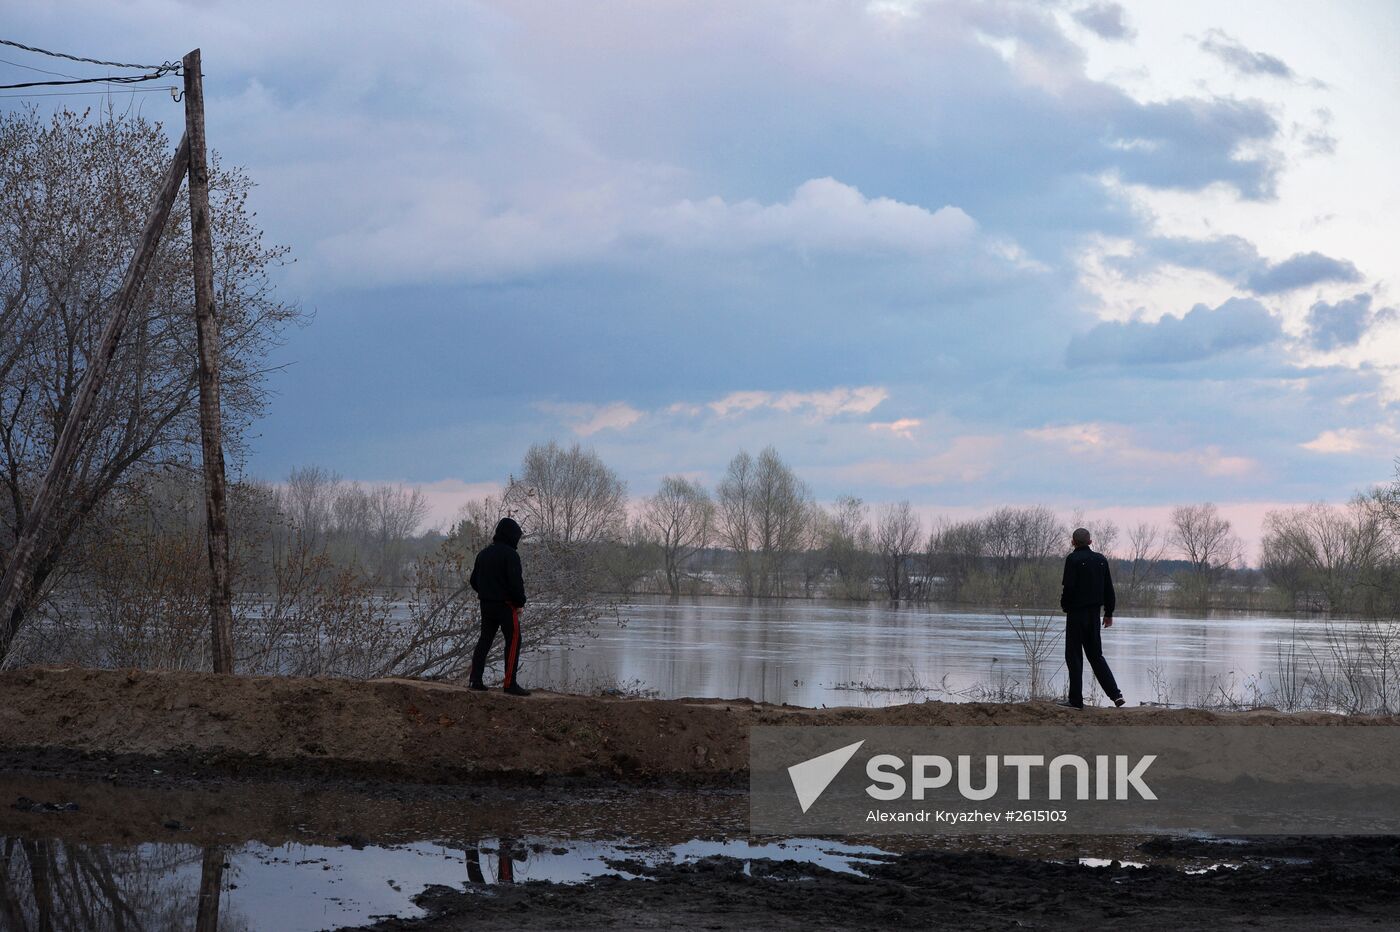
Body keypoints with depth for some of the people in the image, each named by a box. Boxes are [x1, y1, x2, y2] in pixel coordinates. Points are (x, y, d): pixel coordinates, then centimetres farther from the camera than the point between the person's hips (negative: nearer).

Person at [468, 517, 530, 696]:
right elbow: (516, 582, -18)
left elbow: (474, 580, 16)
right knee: (513, 641, -3)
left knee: (484, 640, 14)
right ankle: (510, 684, -7)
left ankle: (476, 680, 12)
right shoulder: (510, 555, -14)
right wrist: (520, 602, -6)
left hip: (486, 604, 8)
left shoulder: (484, 553, 12)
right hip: (506, 605, -8)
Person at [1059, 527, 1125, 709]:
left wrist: (1064, 605, 0)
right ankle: (1115, 693, 3)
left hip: (1076, 613, -6)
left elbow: (1069, 586, -17)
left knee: (1074, 656, 1)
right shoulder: (1101, 560, 9)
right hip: (1094, 612, 6)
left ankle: (1076, 699, 0)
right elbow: (1109, 588, 11)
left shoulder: (1073, 559, -10)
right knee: (1096, 655, 14)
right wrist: (1109, 613, 17)